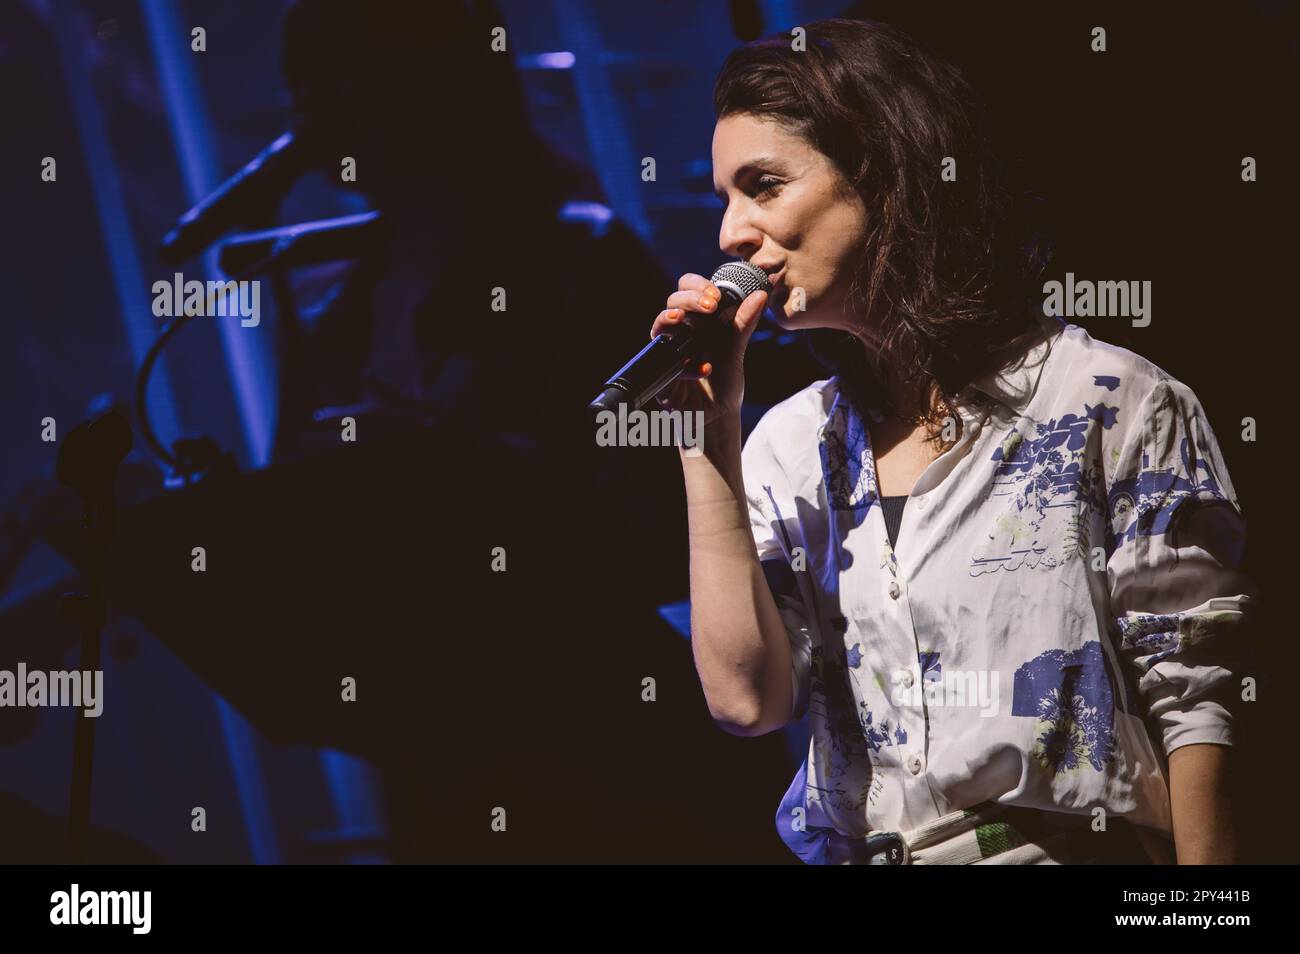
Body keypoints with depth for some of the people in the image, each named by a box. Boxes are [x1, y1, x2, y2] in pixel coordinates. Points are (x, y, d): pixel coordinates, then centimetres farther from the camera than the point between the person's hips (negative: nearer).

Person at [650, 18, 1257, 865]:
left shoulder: (1107, 403, 1)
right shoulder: (790, 445, 13)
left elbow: (1190, 699, -1)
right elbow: (747, 695, 1)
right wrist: (708, 443, 0)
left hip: (1070, 846, -4)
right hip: (857, 848, 4)